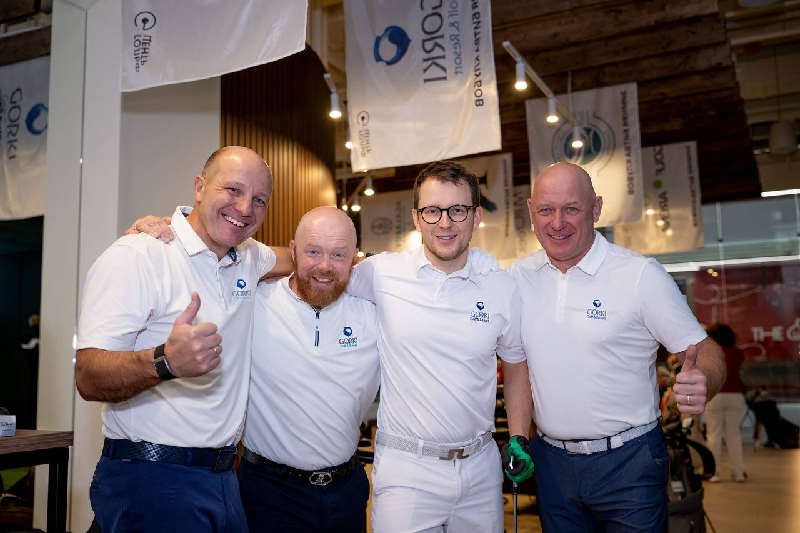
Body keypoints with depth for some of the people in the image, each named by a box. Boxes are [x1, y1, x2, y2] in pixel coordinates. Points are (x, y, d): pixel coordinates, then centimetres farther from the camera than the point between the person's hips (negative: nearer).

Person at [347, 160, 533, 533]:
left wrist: (519, 439, 6)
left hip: (480, 466, 3)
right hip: (404, 468, -2)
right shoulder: (382, 273, -8)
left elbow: (516, 365, 11)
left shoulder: (502, 286, -1)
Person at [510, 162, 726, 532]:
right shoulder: (519, 276, 0)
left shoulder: (641, 275, -12)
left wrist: (702, 383, -33)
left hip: (628, 462, -3)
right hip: (551, 461, 4)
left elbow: (703, 349, -11)